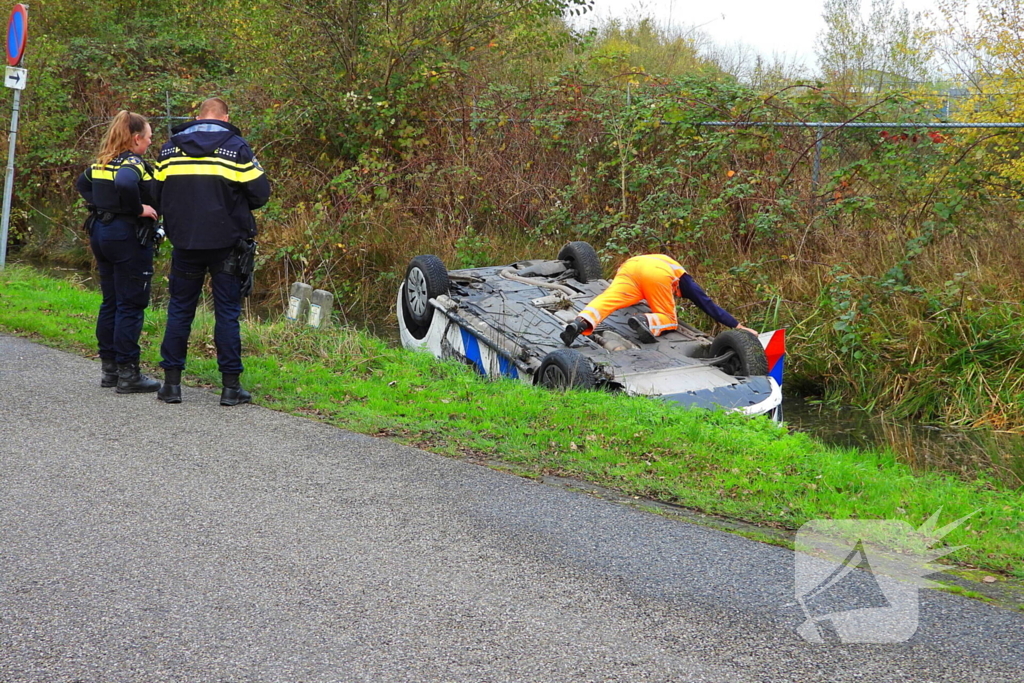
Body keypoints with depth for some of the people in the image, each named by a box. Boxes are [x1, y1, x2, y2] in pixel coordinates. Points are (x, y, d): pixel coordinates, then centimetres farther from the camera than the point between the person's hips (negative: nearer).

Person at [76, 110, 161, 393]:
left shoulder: (103, 162, 10)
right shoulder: (133, 163, -15)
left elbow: (82, 183, 24)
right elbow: (125, 183, -36)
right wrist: (138, 210, -22)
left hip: (101, 232, 9)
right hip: (128, 236, -9)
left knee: (110, 302, 14)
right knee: (131, 305, -3)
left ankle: (109, 369, 20)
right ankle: (127, 374, -1)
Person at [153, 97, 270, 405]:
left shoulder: (170, 148, 5)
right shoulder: (236, 147, -4)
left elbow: (157, 194, 8)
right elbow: (260, 192, -5)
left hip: (184, 241, 2)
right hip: (226, 242, -2)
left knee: (179, 309, 11)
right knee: (227, 311, 3)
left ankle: (171, 382, 11)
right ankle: (231, 386, 4)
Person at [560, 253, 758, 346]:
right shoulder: (686, 282, 33)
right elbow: (710, 307, 30)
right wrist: (738, 327, 32)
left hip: (630, 264, 4)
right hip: (657, 273, -4)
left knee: (608, 299, -13)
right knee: (668, 320, 7)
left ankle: (582, 322, -42)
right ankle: (646, 322, -26)